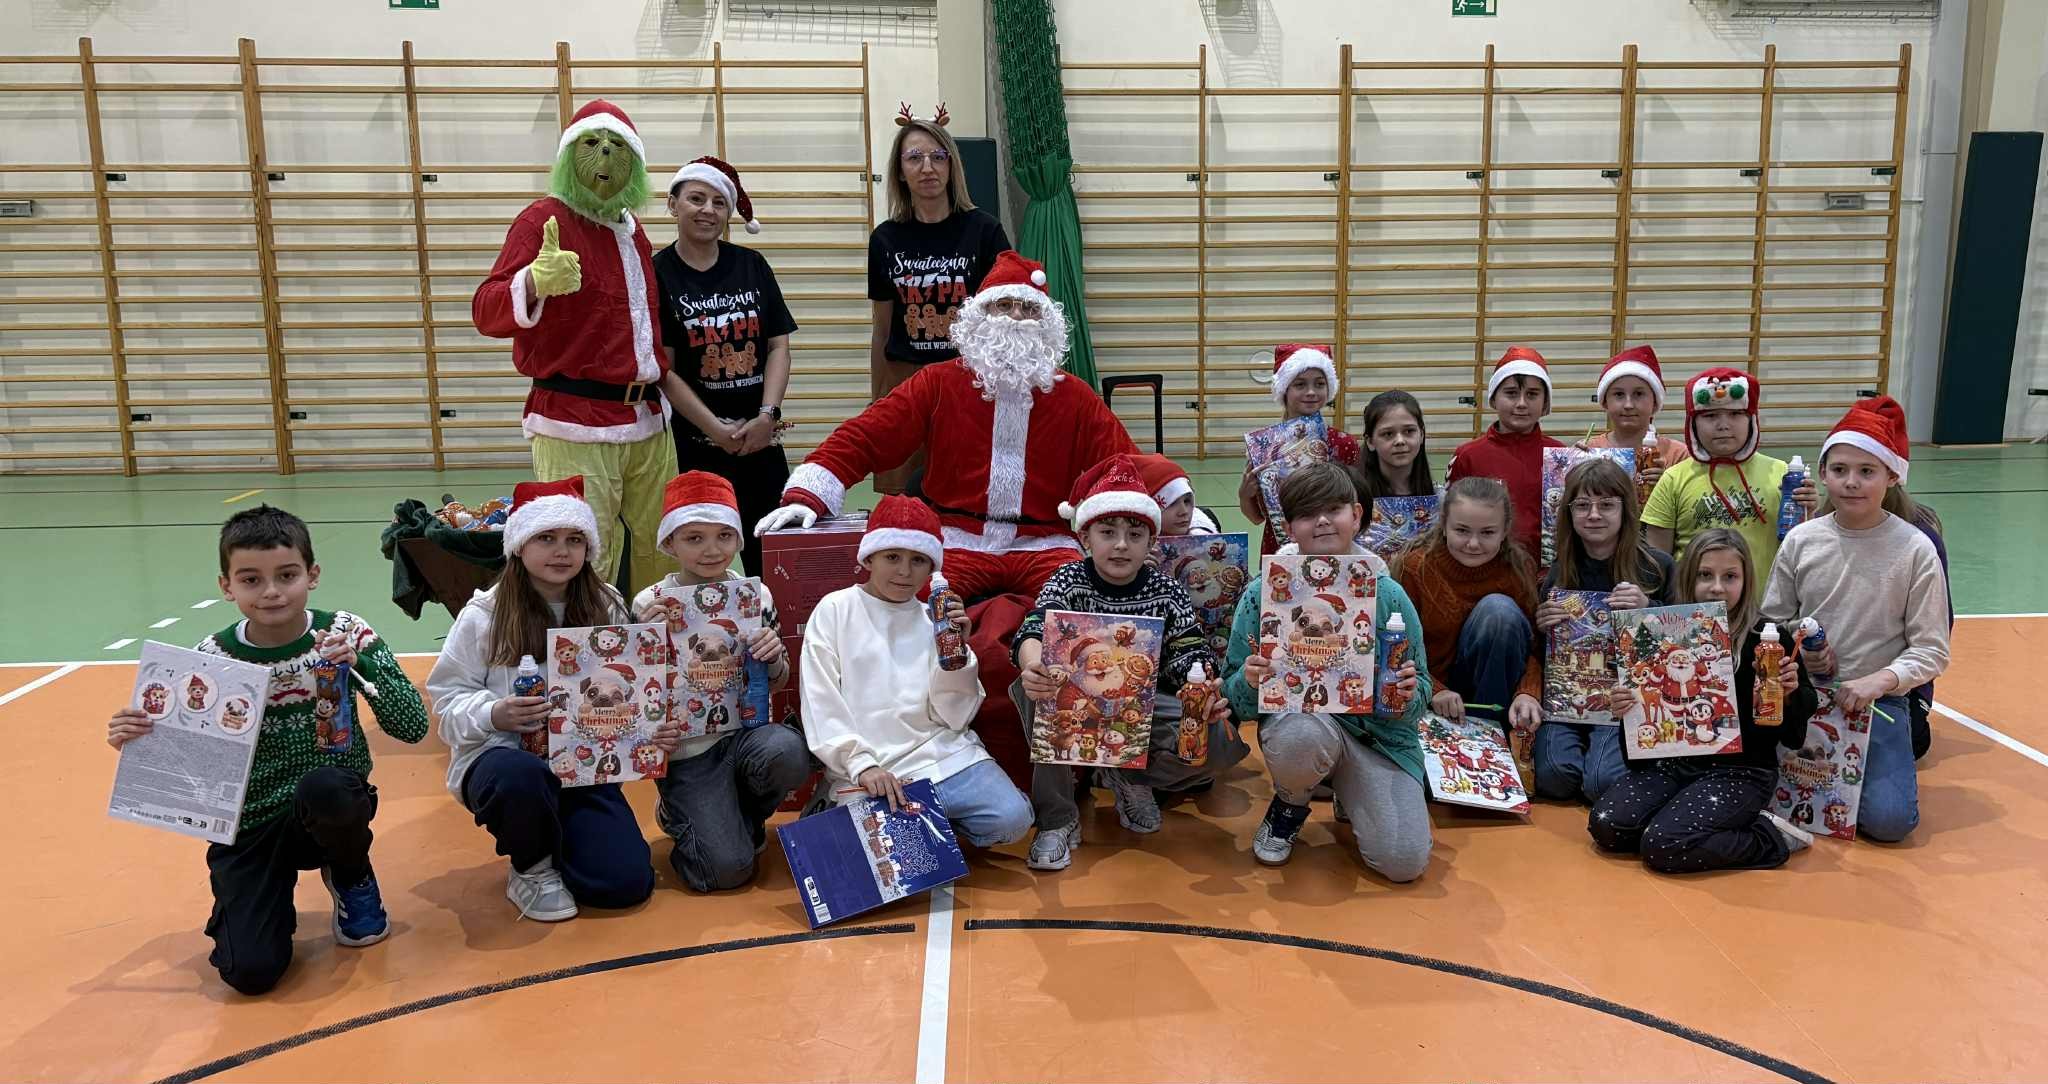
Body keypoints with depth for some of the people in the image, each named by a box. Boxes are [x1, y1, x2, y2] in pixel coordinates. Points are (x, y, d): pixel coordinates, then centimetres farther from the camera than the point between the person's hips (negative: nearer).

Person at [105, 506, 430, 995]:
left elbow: (412, 728, -15)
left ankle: (353, 880, -2)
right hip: (249, 827, 1)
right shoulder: (211, 657, -7)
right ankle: (274, 895, 19)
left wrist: (362, 662, -29)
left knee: (322, 785, -37)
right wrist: (136, 739, -18)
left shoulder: (344, 633, -10)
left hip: (327, 814, 0)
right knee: (250, 971, -18)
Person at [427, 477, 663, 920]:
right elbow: (448, 698, -4)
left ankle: (543, 839, 21)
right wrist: (492, 714, -25)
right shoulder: (483, 616, -6)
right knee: (521, 777, -42)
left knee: (628, 882, -13)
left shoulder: (607, 609, 3)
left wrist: (655, 730, -15)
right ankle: (532, 867, -5)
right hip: (501, 757, -3)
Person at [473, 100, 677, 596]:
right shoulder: (545, 219, -7)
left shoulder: (631, 230, 15)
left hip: (648, 423, 7)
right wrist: (534, 283, -40)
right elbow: (486, 310, -20)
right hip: (575, 428, -7)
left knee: (661, 553, 14)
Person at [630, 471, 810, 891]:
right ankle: (680, 816, 18)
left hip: (747, 728, 3)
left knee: (788, 753, -33)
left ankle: (743, 817, 2)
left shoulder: (757, 595, 1)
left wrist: (775, 658, -13)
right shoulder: (651, 604, -7)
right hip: (687, 748, -3)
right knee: (727, 870, -18)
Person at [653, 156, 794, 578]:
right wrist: (716, 429, -12)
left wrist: (767, 415, -8)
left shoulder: (752, 265, 8)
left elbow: (778, 345, 5)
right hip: (694, 442, -3)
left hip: (761, 440, 3)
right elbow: (663, 368, -6)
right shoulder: (658, 274, -2)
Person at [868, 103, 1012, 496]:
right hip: (905, 381, 2)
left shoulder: (983, 230, -1)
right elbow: (882, 332, 13)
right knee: (899, 495, -1)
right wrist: (877, 406, 15)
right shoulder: (886, 239, 7)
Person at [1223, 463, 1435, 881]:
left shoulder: (1389, 595, -5)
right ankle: (1288, 807, 0)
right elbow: (1236, 697, -4)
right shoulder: (1262, 594, -8)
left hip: (1376, 729, 1)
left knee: (1404, 862, -16)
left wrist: (1408, 697, -23)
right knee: (1303, 735, -38)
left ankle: (1351, 791, 19)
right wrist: (1249, 682, -27)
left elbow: (1420, 690, 1)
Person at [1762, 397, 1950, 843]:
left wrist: (1877, 681, -22)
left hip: (1879, 701, -2)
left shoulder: (1915, 550, -8)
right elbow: (1773, 621, 9)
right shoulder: (1801, 541, -2)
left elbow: (1932, 650, -7)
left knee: (1889, 819, -19)